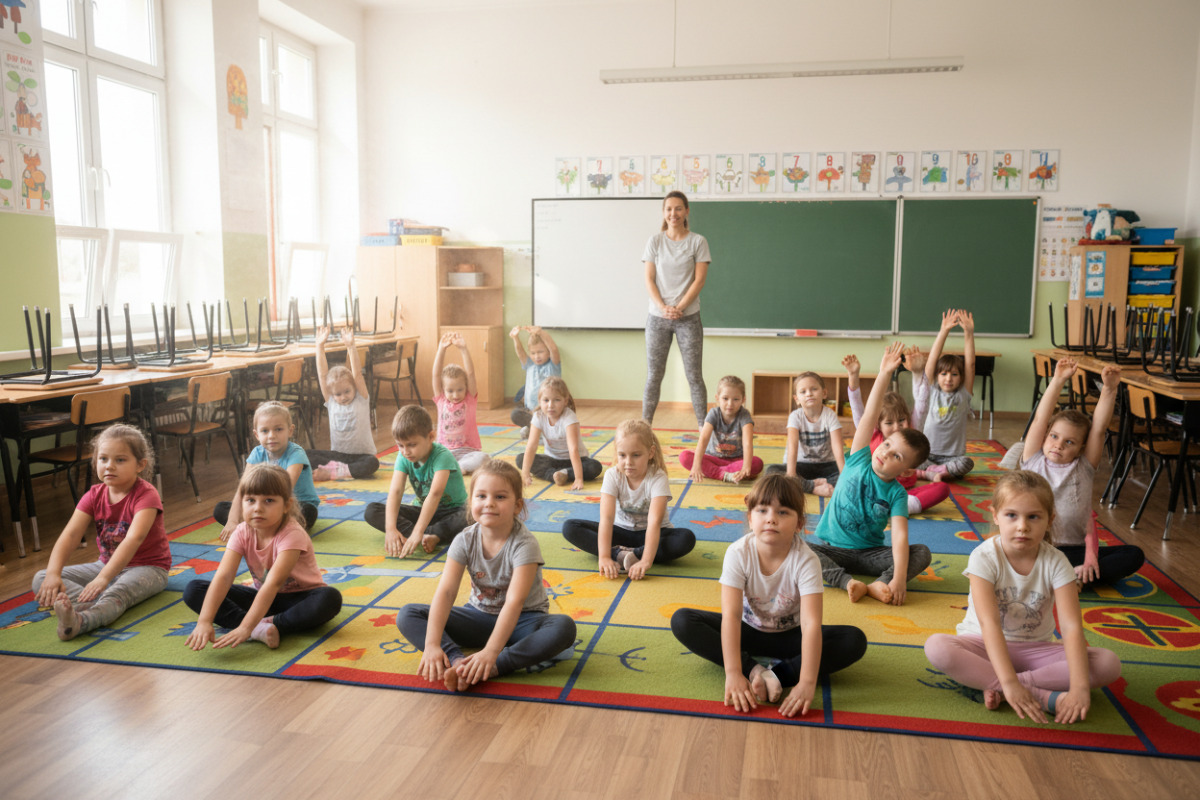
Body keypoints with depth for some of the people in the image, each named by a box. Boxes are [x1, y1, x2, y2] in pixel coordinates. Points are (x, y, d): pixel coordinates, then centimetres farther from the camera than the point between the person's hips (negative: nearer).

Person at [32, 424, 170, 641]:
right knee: (41, 579, -8)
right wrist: (53, 573, -31)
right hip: (106, 564, 7)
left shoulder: (146, 495, -19)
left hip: (147, 568, -7)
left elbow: (134, 539, -34)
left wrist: (103, 578, -45)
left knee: (120, 591, -40)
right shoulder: (94, 496, 0)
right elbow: (70, 535, -13)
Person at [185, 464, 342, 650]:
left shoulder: (292, 535, -27)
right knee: (193, 590, -13)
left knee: (330, 598, -38)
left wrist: (245, 627, -46)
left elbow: (273, 583, -37)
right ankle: (259, 628, -29)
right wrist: (204, 621, -39)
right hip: (264, 597, 5)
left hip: (299, 598, -5)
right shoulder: (242, 533, -13)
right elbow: (223, 576, -25)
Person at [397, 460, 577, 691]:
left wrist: (490, 652, -42)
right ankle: (458, 661, -33)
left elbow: (514, 602, -32)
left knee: (564, 627, -36)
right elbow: (445, 592, -20)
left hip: (522, 620, -3)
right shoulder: (465, 541, -11)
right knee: (407, 615, -13)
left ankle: (492, 668, -37)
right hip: (480, 618, 4)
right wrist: (432, 644, -33)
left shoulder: (524, 544, -23)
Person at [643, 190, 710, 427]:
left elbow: (699, 279, -4)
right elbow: (649, 280, 1)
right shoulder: (655, 241, 5)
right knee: (653, 375, 5)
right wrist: (663, 308, -13)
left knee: (694, 376, 1)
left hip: (688, 318, -1)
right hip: (657, 317, 1)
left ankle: (703, 426, 8)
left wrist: (679, 308, -14)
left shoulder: (697, 242, 1)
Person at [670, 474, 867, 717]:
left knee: (854, 640, -25)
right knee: (681, 620, -23)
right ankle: (754, 671, -28)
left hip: (789, 636, 0)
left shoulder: (805, 561, -26)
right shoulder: (738, 553, -23)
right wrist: (733, 673, -39)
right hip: (748, 631, 1)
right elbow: (731, 615, -29)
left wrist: (807, 683, -43)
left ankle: (779, 674, -28)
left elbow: (811, 623, -33)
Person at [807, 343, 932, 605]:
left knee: (922, 553, -20)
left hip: (869, 553, 0)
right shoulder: (859, 461, -6)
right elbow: (870, 416, -14)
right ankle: (847, 581, -39)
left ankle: (877, 584, -37)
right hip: (829, 548, 0)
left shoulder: (897, 494, -8)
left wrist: (899, 578, -36)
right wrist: (884, 374, -21)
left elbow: (899, 537, -21)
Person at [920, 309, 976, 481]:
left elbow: (970, 363, -5)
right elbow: (932, 359, -5)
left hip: (953, 456, 0)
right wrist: (944, 331, -13)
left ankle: (926, 472, -25)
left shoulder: (963, 394, 4)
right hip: (928, 453, 0)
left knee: (967, 463, -32)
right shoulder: (933, 391, 5)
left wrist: (968, 333, -14)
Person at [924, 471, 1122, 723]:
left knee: (1109, 664, -21)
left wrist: (1080, 686, -35)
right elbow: (990, 623, -28)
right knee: (936, 646, -33)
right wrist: (1009, 682, -39)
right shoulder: (984, 557, -18)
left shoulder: (1056, 563, -12)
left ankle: (994, 687, -25)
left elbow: (1071, 626, -21)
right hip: (986, 646, -2)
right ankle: (1044, 695, -29)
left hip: (1035, 649, 3)